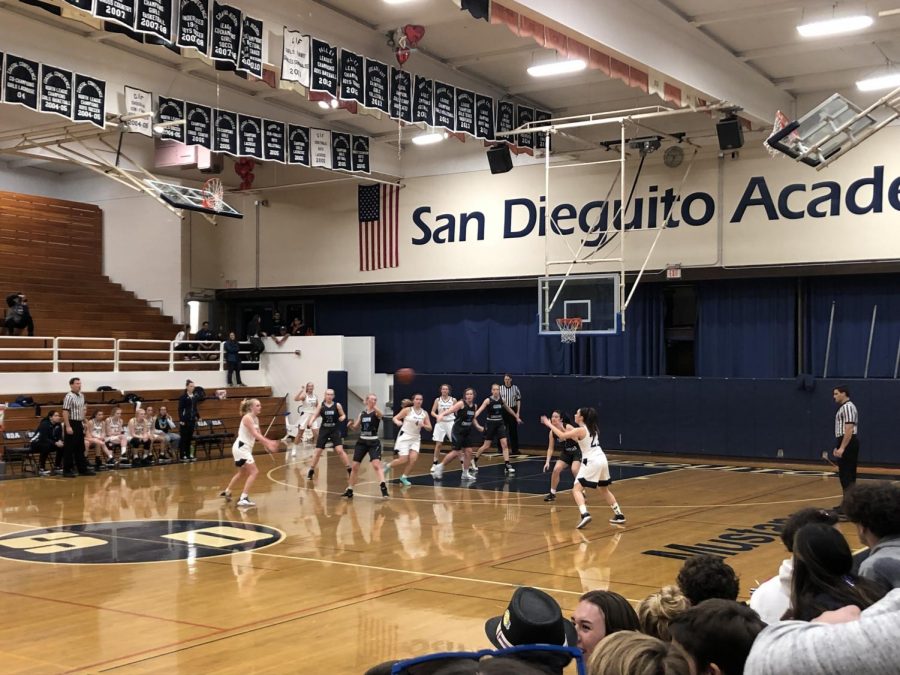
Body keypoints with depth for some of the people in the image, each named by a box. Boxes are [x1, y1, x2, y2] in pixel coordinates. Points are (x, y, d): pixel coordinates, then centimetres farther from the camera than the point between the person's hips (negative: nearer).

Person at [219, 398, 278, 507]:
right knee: (254, 472, -15)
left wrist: (267, 445, 0)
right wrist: (269, 442, -31)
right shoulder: (247, 418, -18)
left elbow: (258, 435, 11)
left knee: (242, 473, 27)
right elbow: (255, 434, -25)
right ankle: (243, 499, -15)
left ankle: (227, 492, 44)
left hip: (246, 448, 10)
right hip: (241, 448, -10)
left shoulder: (255, 419, 10)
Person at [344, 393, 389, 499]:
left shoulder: (376, 413, -5)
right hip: (362, 442, 5)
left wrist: (374, 406, -47)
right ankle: (350, 490, 21)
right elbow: (356, 427, 15)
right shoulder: (361, 414, 8)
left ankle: (383, 487, -28)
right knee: (355, 466, 8)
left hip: (373, 442, -5)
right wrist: (351, 425, -8)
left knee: (376, 464, -22)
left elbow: (381, 414, -30)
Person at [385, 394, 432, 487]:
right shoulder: (407, 410, -7)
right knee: (403, 460, -9)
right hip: (404, 437, -4)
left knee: (413, 458, -13)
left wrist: (423, 425, -17)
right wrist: (397, 422, -27)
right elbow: (395, 418, -4)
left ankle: (403, 477, 7)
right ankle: (388, 466, 20)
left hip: (416, 439, 4)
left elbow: (429, 428, 3)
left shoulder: (424, 413, 2)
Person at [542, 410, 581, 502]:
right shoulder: (552, 432, -9)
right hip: (566, 453, 5)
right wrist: (547, 462, -12)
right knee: (556, 469, -10)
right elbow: (550, 448, -1)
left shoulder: (568, 427, -25)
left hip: (577, 452, -5)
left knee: (574, 470, -25)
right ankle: (552, 493, 5)